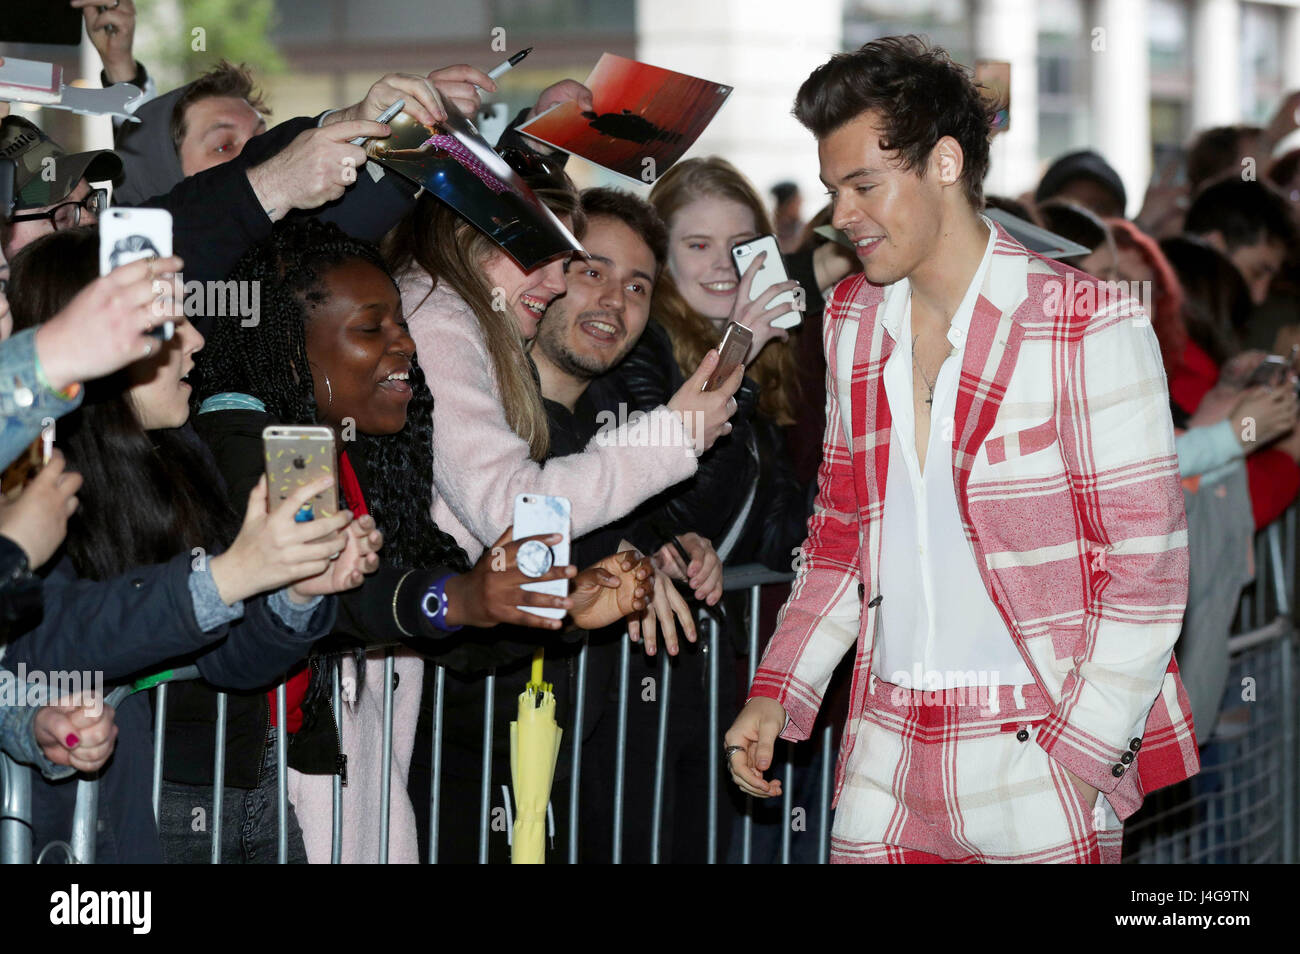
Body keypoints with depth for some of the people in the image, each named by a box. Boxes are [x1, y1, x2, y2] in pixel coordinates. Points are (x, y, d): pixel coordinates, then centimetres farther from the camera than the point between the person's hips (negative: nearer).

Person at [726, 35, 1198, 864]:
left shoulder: (1088, 328, -9)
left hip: (1038, 745, -5)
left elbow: (1147, 569, -9)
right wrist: (778, 693, 9)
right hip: (886, 743, 5)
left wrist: (1078, 759, -15)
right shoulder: (853, 321, 11)